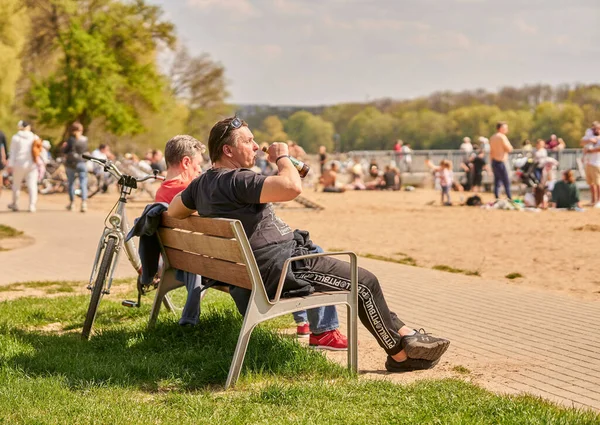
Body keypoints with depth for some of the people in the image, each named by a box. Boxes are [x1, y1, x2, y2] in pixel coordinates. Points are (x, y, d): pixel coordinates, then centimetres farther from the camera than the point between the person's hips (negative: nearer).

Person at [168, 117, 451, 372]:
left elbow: (172, 213, 22)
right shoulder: (234, 181, -22)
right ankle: (401, 352, 14)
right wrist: (282, 156, -15)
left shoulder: (202, 183, 8)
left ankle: (400, 332, 27)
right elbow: (292, 186, -34)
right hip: (281, 270, -11)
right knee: (364, 283, -2)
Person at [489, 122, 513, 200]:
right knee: (506, 182, -6)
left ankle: (497, 199, 7)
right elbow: (509, 149, -13)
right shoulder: (502, 137, -13)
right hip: (500, 162, -8)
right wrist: (508, 143, 4)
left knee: (497, 182, 9)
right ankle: (510, 199, -9)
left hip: (494, 161, 8)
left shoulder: (493, 137, 13)